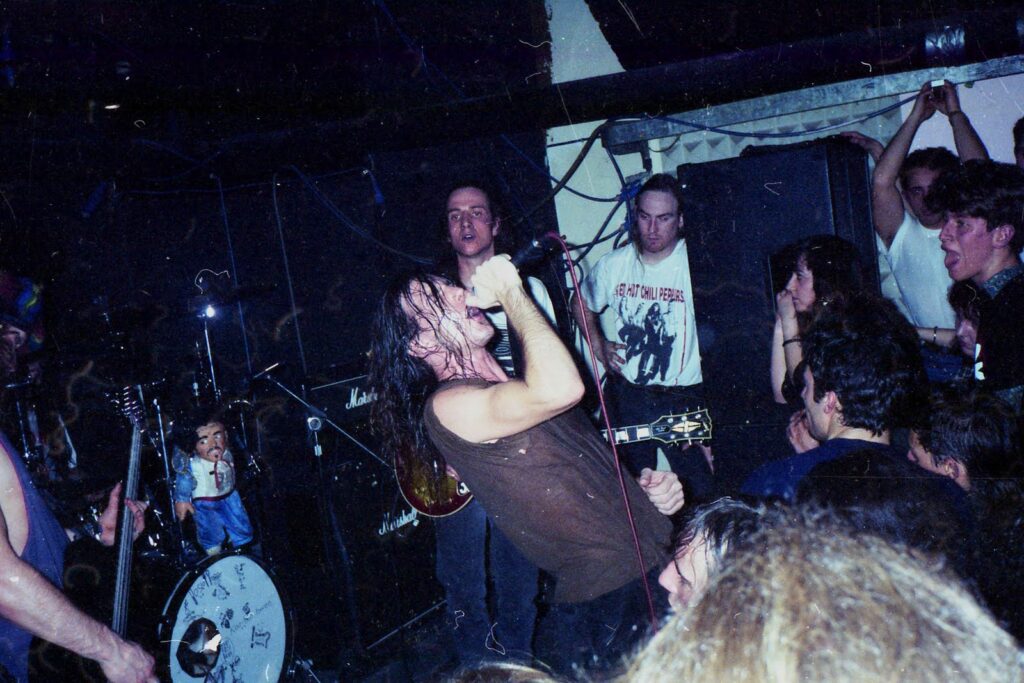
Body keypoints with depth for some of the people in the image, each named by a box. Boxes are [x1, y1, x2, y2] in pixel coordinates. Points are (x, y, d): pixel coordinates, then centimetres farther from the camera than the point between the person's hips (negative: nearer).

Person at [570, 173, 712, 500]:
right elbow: (580, 304, 22)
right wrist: (600, 347, 7)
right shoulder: (614, 264, 1)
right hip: (624, 396, 4)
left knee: (703, 496, -4)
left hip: (682, 399, -3)